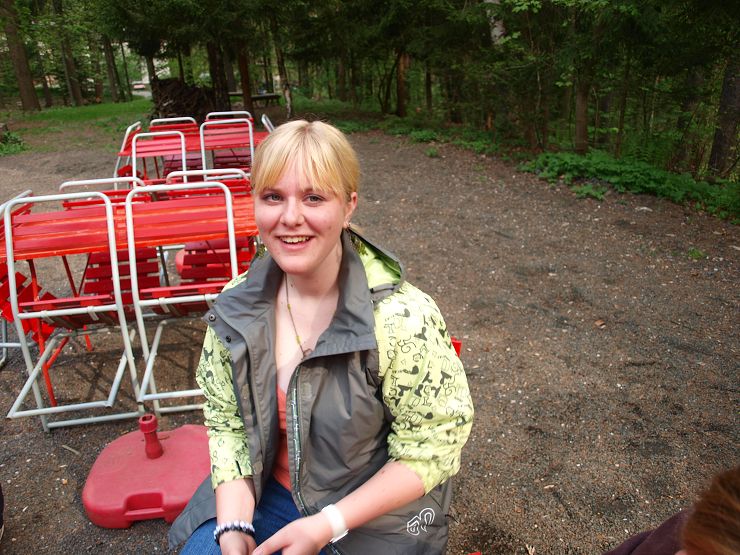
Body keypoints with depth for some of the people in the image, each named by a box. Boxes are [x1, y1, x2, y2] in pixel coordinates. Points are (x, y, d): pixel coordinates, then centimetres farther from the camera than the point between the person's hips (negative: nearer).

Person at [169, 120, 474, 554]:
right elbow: (226, 420, -2)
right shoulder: (237, 308, -9)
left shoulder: (403, 320, -25)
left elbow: (431, 449, -17)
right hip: (260, 496, 4)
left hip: (371, 520, -3)